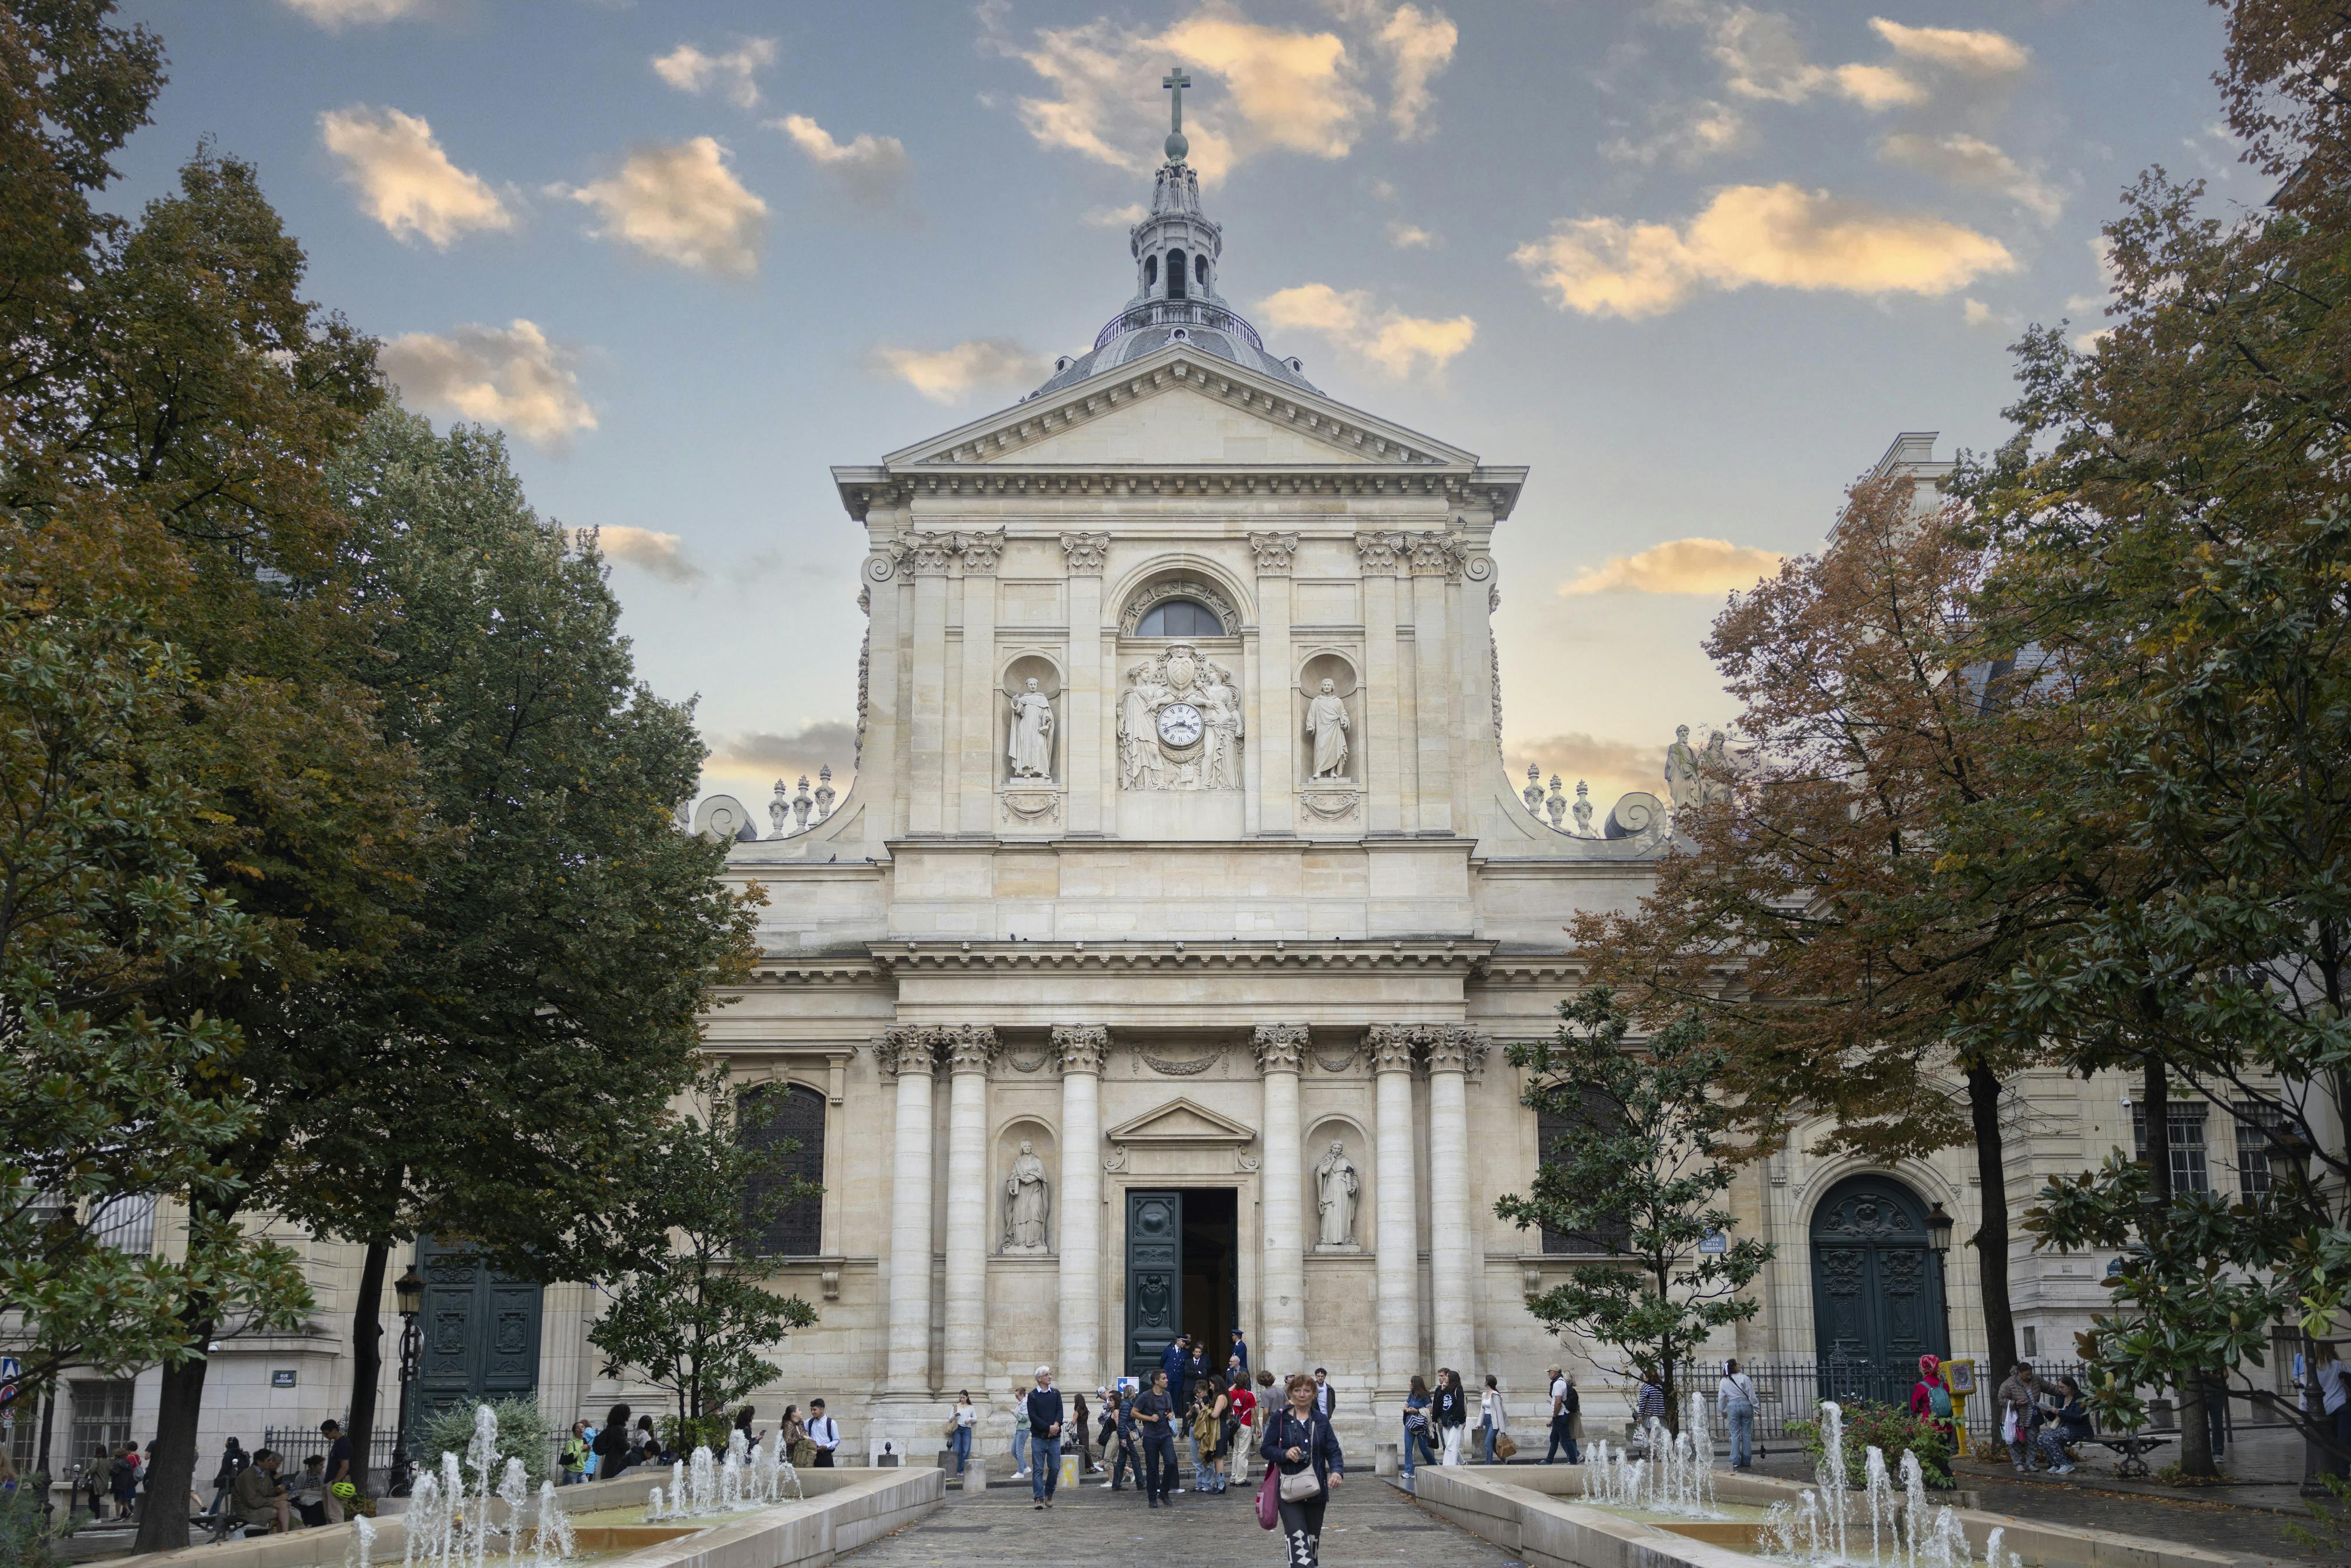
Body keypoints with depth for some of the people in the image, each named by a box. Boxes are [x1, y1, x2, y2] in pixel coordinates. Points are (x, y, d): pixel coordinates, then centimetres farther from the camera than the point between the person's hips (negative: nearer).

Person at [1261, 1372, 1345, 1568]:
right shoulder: (1280, 1418, 0)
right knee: (1297, 1538, -17)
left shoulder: (1321, 1420, 8)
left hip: (1316, 1489, 4)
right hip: (1289, 1489, -4)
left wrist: (1337, 1471, -17)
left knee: (1313, 1539, 13)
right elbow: (1265, 1449, 2)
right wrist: (1285, 1454, -17)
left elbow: (1333, 1451, 3)